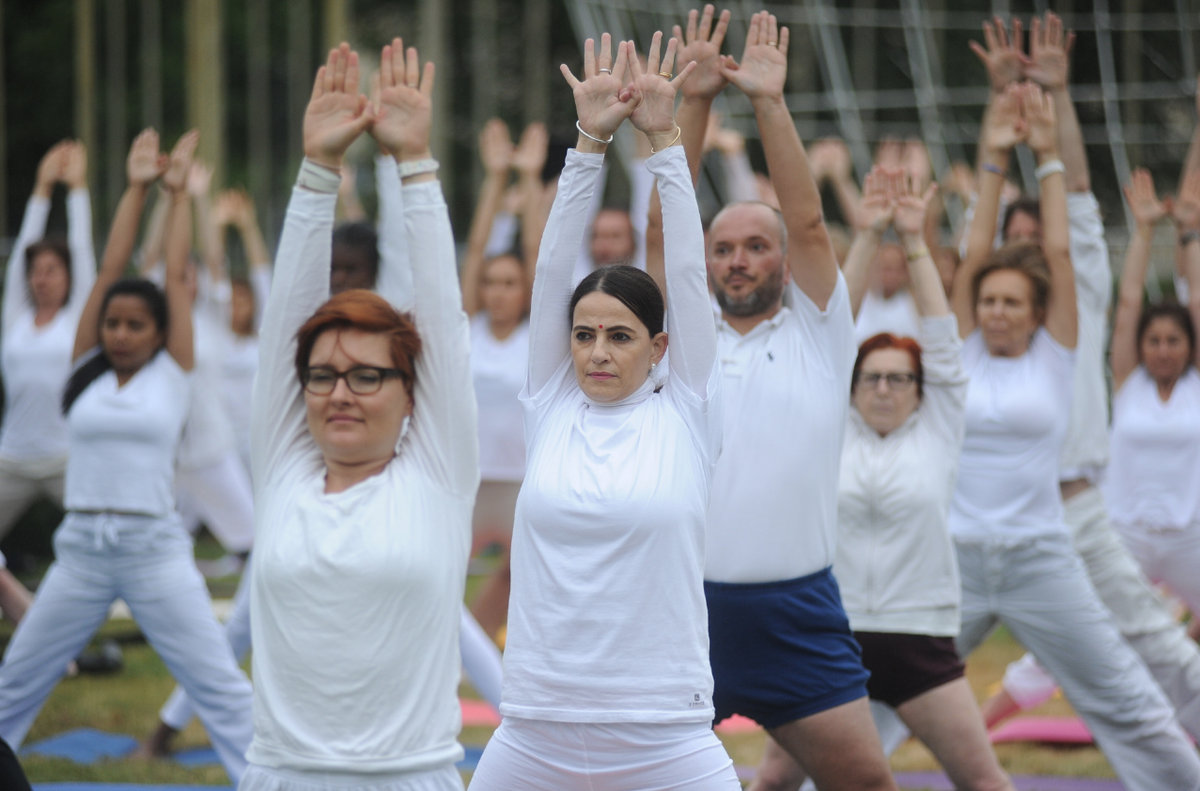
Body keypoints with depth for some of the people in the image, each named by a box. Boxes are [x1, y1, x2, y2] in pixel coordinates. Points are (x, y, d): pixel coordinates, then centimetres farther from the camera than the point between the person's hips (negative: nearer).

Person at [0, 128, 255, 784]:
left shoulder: (172, 372, 3)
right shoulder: (87, 371, 8)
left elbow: (176, 273, 2)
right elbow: (110, 269, 6)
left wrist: (179, 192, 10)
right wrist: (136, 188, 9)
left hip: (154, 548, -3)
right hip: (81, 549, 3)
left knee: (222, 688, -3)